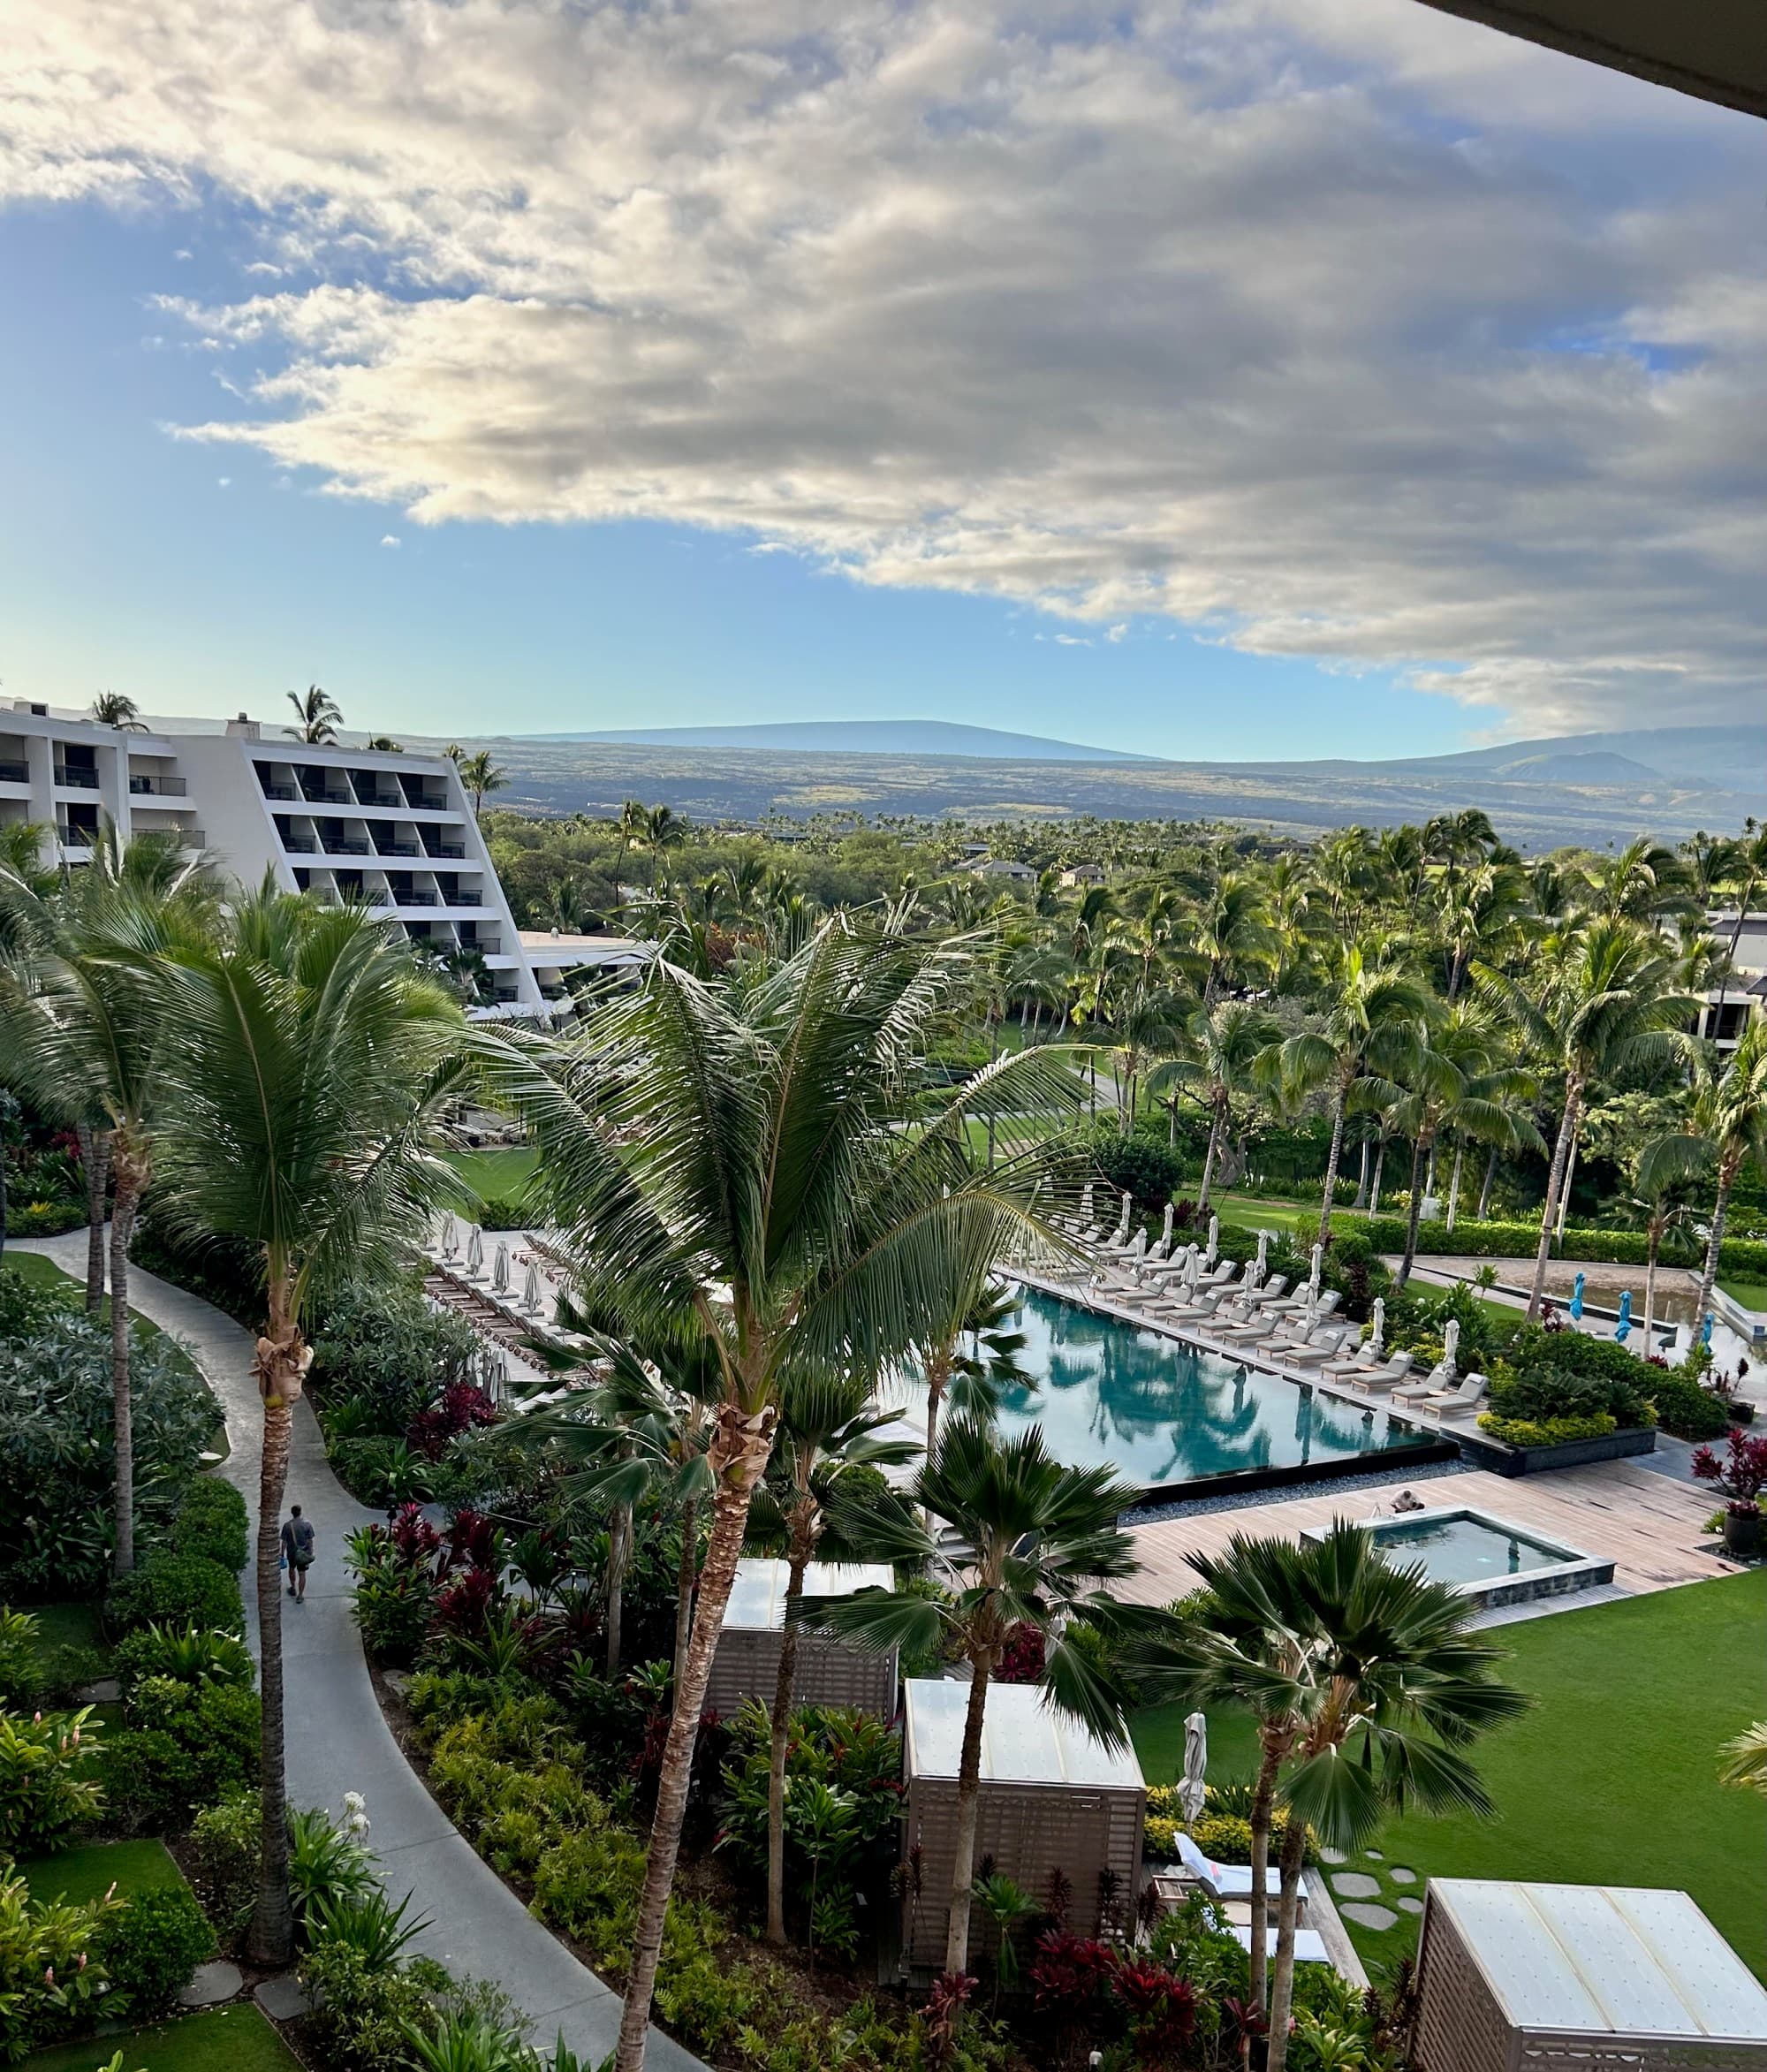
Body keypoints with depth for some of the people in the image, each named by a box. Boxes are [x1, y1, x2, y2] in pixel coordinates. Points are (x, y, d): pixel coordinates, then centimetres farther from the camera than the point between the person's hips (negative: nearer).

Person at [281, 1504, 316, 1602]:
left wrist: (282, 1554, 2)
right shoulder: (307, 1524, -14)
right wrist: (311, 1552, 3)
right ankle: (300, 1596, 10)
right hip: (303, 1553, -1)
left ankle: (293, 1589, 42)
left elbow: (284, 1542, -10)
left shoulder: (287, 1526, -16)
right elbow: (310, 1540, -9)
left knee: (292, 1569, 27)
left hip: (291, 1553, 1)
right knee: (302, 1573, 9)